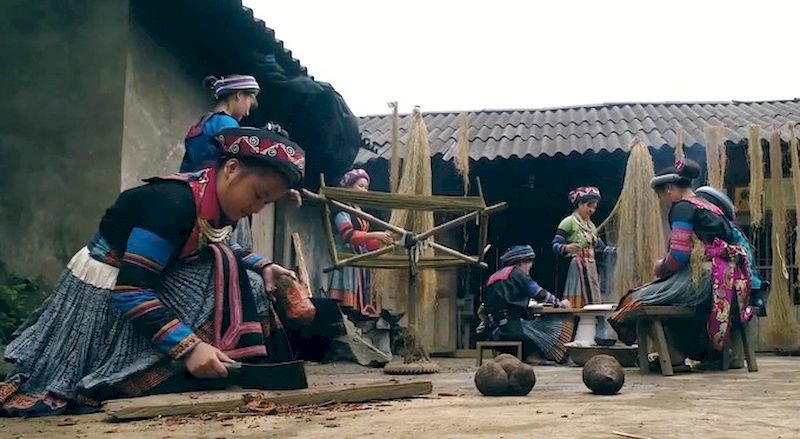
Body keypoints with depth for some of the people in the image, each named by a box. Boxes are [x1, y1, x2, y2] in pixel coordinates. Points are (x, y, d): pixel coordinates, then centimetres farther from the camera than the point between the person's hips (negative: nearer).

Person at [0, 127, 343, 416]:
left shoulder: (220, 206, -4)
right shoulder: (174, 202, -31)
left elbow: (224, 251, 19)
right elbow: (131, 291, -34)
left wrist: (263, 268, -1)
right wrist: (188, 347, -39)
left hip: (156, 285, 9)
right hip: (108, 299, -9)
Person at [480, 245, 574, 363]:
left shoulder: (494, 277, 19)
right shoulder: (515, 272, -3)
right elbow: (540, 294, -2)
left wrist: (533, 305, 26)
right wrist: (560, 304, 13)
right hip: (511, 329, -8)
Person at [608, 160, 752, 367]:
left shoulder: (682, 207, -5)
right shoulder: (711, 208, 22)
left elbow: (678, 257, -15)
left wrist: (661, 268, 5)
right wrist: (666, 267, 19)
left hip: (702, 280, -10)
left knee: (639, 300, -4)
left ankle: (675, 356, -2)